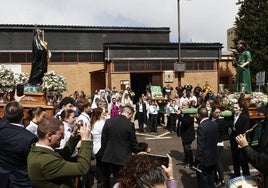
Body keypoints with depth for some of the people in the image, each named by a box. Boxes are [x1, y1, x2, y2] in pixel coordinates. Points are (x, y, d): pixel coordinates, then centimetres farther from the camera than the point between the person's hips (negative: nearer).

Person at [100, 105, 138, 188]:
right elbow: (133, 142, -6)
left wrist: (102, 154, 13)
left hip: (108, 157, 3)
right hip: (122, 158, -3)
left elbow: (103, 140, 2)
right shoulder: (130, 124, -12)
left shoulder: (108, 122, -2)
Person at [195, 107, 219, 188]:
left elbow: (200, 146, -23)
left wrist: (198, 160, -16)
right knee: (211, 178, 21)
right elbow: (216, 139, 7)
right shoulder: (215, 124, -1)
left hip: (204, 158, -8)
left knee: (203, 180, 7)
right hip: (213, 156, 8)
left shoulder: (201, 127, -24)